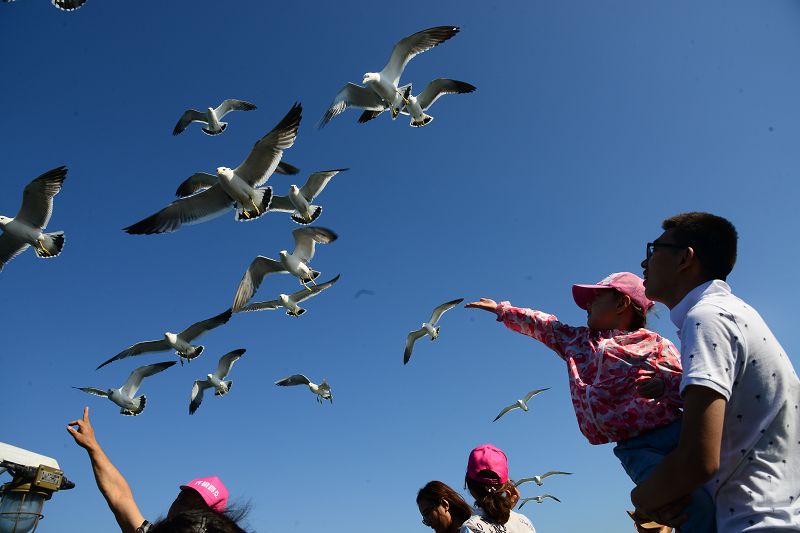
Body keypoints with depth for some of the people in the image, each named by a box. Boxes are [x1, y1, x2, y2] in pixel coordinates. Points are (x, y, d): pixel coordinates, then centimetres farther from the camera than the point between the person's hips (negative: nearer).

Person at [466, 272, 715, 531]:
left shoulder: (656, 343, 10)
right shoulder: (577, 340, 23)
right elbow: (540, 324, 34)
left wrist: (663, 384, -19)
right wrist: (501, 309, 44)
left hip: (675, 430, 0)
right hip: (635, 448, 1)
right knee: (698, 506, -23)